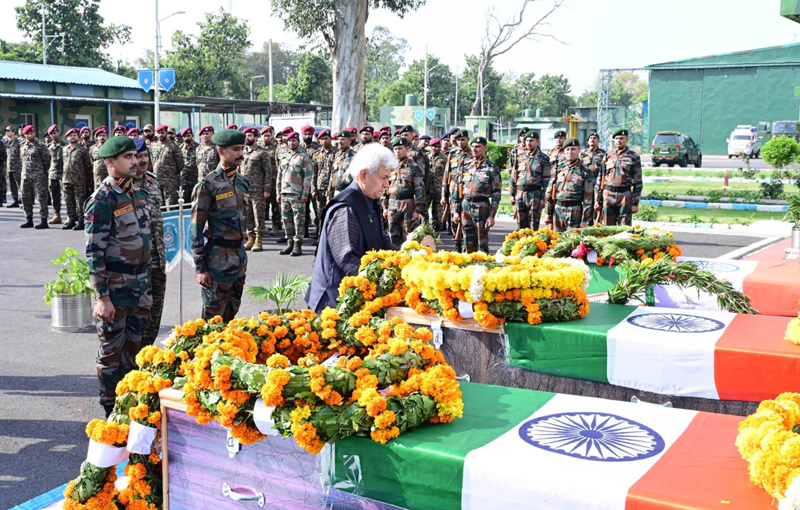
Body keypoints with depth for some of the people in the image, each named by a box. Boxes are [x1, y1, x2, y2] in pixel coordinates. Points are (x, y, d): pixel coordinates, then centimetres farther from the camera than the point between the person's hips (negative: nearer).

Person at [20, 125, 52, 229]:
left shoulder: (40, 146, -6)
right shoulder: (22, 146, 14)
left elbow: (46, 160, -5)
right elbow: (22, 159, 22)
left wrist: (43, 172, 1)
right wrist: (25, 170, 14)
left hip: (38, 177, -7)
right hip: (25, 176, 7)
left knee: (41, 198, -5)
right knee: (26, 198, 9)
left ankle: (44, 220, -2)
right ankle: (29, 219, 19)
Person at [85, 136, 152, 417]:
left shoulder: (138, 194, 9)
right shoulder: (102, 200, -15)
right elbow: (94, 252, -17)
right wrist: (102, 297, -18)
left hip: (140, 287, 7)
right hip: (116, 290, -7)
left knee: (134, 347, 17)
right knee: (111, 351, 5)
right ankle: (111, 409, 18)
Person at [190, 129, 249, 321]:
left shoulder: (242, 182, 9)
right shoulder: (208, 184, -12)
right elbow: (196, 229, -12)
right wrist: (200, 268, -13)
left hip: (240, 257, 7)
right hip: (218, 259, -6)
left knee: (231, 314, 16)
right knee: (213, 319, 4)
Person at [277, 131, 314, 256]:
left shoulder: (304, 157, -2)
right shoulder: (284, 157, 17)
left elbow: (308, 176, -8)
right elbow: (280, 175, 21)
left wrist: (305, 193, -15)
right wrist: (278, 193, 14)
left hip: (297, 194, -6)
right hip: (284, 193, 7)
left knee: (298, 219, -5)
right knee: (286, 219, 9)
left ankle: (298, 245, -1)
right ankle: (290, 243, 17)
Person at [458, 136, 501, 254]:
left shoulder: (492, 168, -3)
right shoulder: (466, 167, 10)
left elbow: (496, 193, -6)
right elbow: (460, 189, 15)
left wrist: (492, 216, -12)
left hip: (482, 208, -4)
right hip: (465, 206, 5)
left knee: (482, 243, -1)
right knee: (469, 243, 9)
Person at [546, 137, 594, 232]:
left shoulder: (585, 171, -2)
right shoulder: (558, 167, 8)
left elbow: (588, 198, -5)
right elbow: (550, 191, 11)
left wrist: (585, 220, -9)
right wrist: (548, 213, 8)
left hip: (575, 212, -4)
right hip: (557, 210, 4)